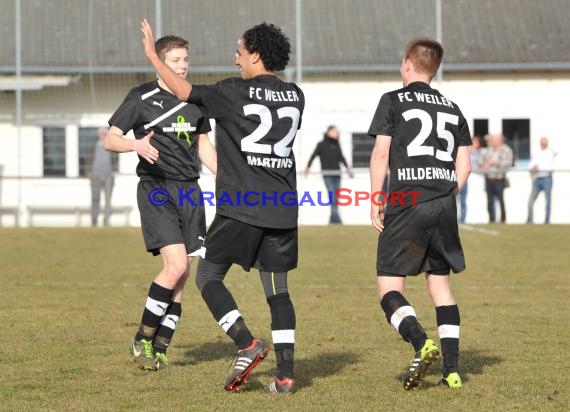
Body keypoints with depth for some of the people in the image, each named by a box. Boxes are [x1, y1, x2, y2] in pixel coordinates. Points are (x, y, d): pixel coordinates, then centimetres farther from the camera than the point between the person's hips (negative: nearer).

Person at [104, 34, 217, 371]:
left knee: (182, 274, 1)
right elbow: (110, 139, -4)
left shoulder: (196, 100, 12)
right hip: (156, 191, -6)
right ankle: (142, 341, -4)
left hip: (189, 191, 6)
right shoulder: (142, 97, -4)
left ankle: (159, 349, 8)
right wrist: (136, 144, -25)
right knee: (176, 265, -19)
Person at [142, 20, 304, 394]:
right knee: (277, 289, 8)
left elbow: (184, 91, -5)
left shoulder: (235, 92, -8)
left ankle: (247, 344, -11)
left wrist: (152, 54, 7)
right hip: (282, 209, 5)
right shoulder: (295, 96, 9)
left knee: (208, 277, 7)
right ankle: (286, 374, 1)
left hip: (241, 208, -5)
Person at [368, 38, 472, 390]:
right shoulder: (452, 109, 14)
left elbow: (381, 153, -5)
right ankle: (452, 369, 8)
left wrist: (376, 202, 1)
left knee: (389, 288, -3)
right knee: (440, 283, 14)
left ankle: (422, 343, -28)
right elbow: (464, 166, 11)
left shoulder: (394, 101, 2)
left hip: (407, 202, -5)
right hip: (444, 205, 5)